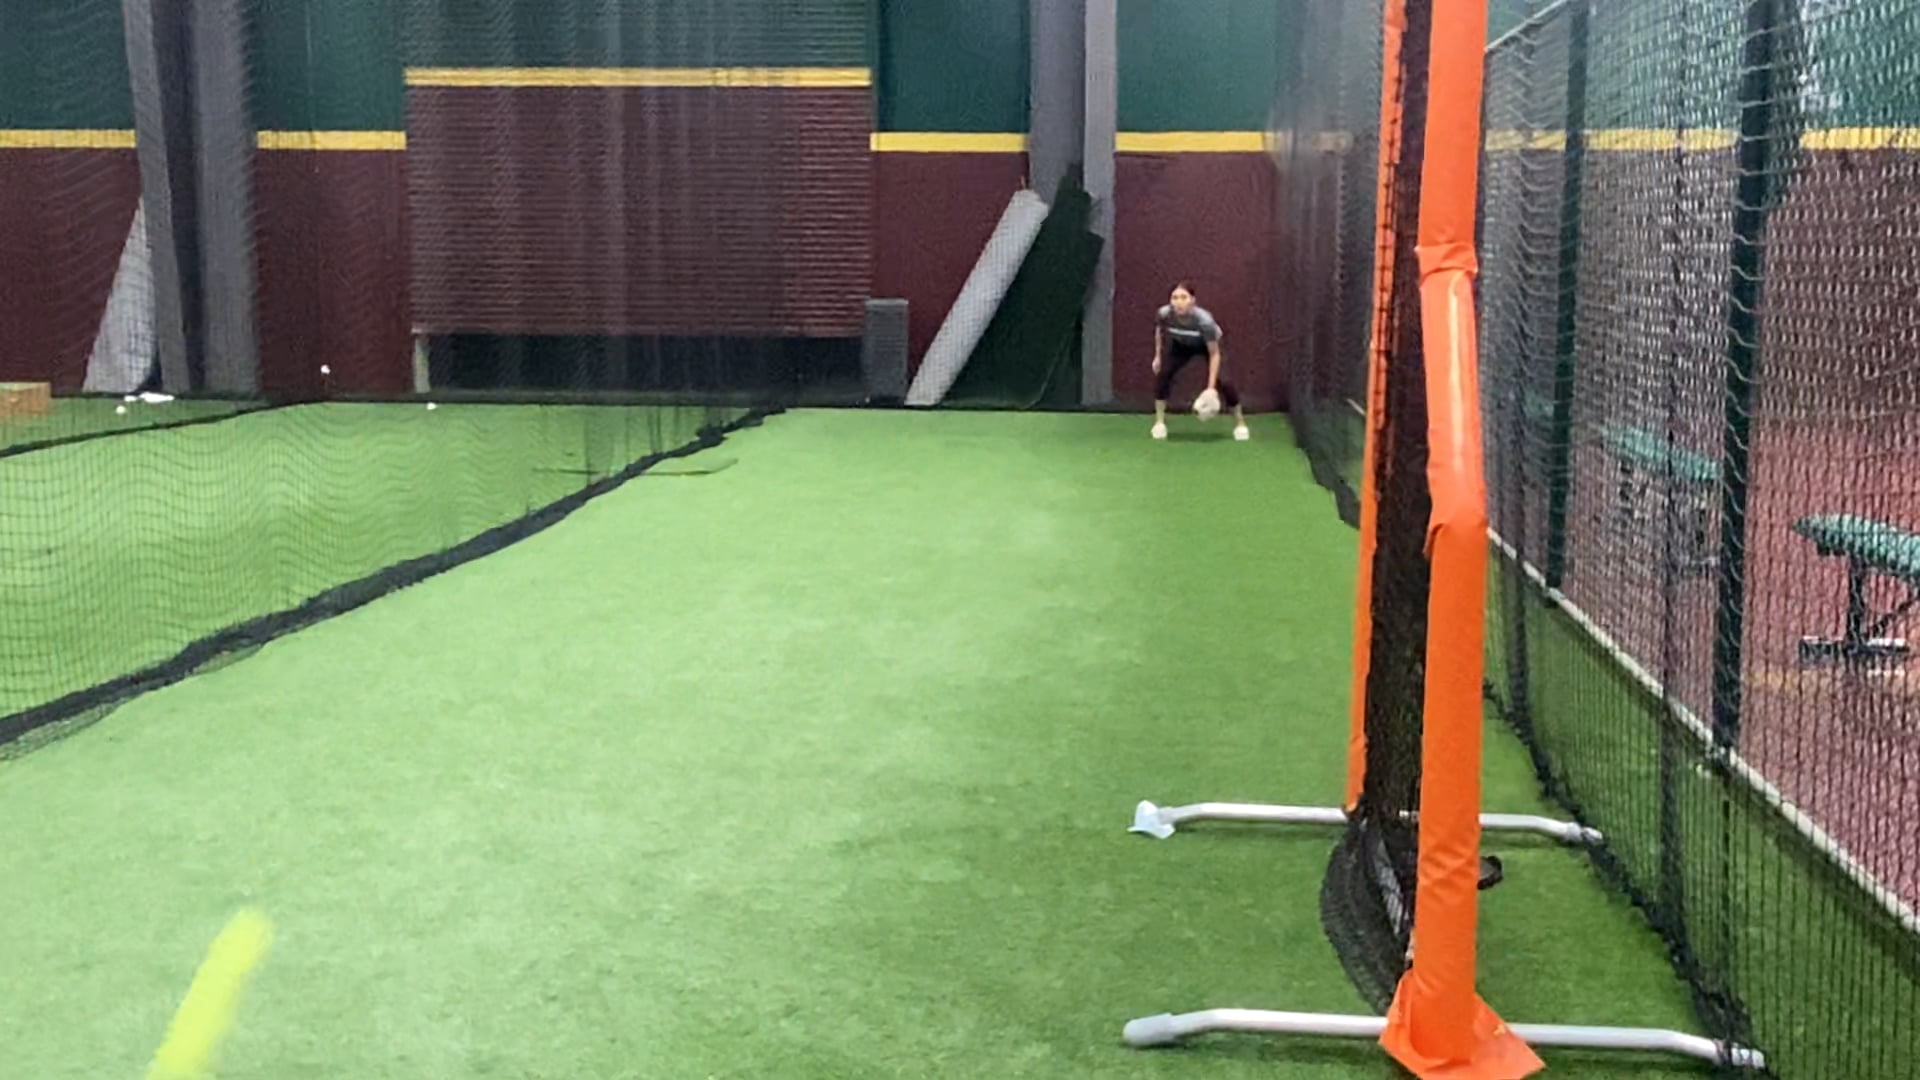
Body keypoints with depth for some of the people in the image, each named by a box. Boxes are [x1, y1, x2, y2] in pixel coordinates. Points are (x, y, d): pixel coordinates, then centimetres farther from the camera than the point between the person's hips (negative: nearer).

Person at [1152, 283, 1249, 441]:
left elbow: (1214, 354, -33)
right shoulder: (1164, 314, -33)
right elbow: (1159, 332, -5)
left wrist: (1211, 387, -34)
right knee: (1163, 373, -13)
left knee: (1222, 380, -16)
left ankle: (1240, 422, 7)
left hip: (1206, 345, -3)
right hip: (1180, 345, 3)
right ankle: (1159, 421, 5)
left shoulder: (1204, 320, -43)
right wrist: (1158, 356, 1)